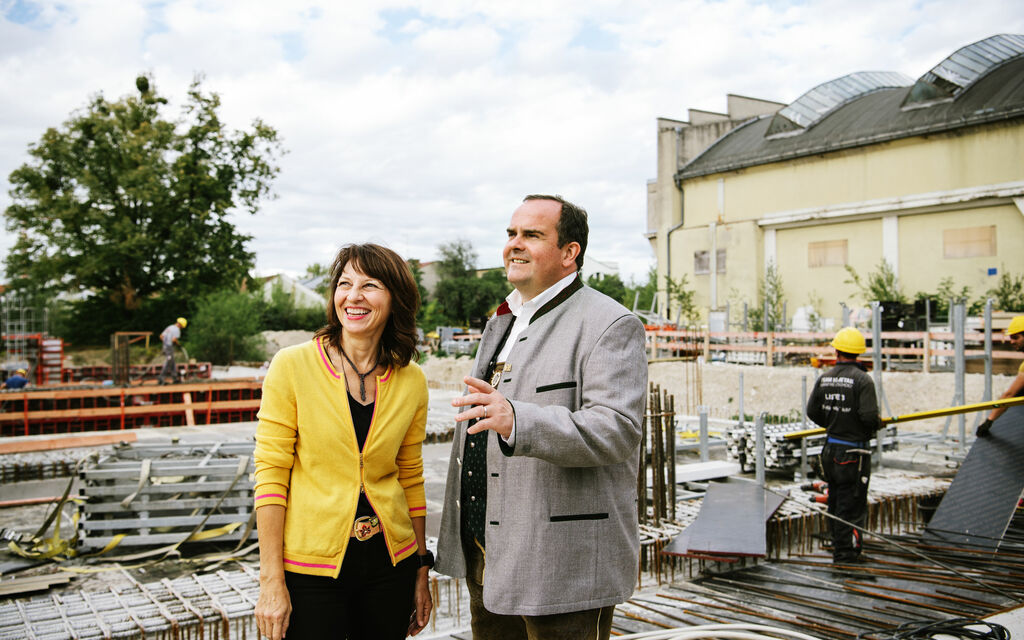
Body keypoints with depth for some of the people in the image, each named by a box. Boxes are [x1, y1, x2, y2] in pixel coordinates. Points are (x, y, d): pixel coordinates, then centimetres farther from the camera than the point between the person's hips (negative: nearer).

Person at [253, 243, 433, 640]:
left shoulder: (411, 380, 1)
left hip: (390, 563, 3)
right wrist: (271, 581, -11)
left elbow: (411, 479, 9)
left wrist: (422, 570, 10)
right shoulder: (292, 366, -9)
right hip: (310, 568, -3)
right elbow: (270, 474, -9)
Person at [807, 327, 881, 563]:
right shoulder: (862, 379, -16)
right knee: (851, 503, 1)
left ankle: (839, 547, 29)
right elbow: (869, 416, -22)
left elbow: (812, 411, 7)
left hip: (830, 449, 6)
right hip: (854, 451, -6)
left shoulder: (824, 378, 3)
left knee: (836, 501, 18)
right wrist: (876, 425, 1)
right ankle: (846, 553, 5)